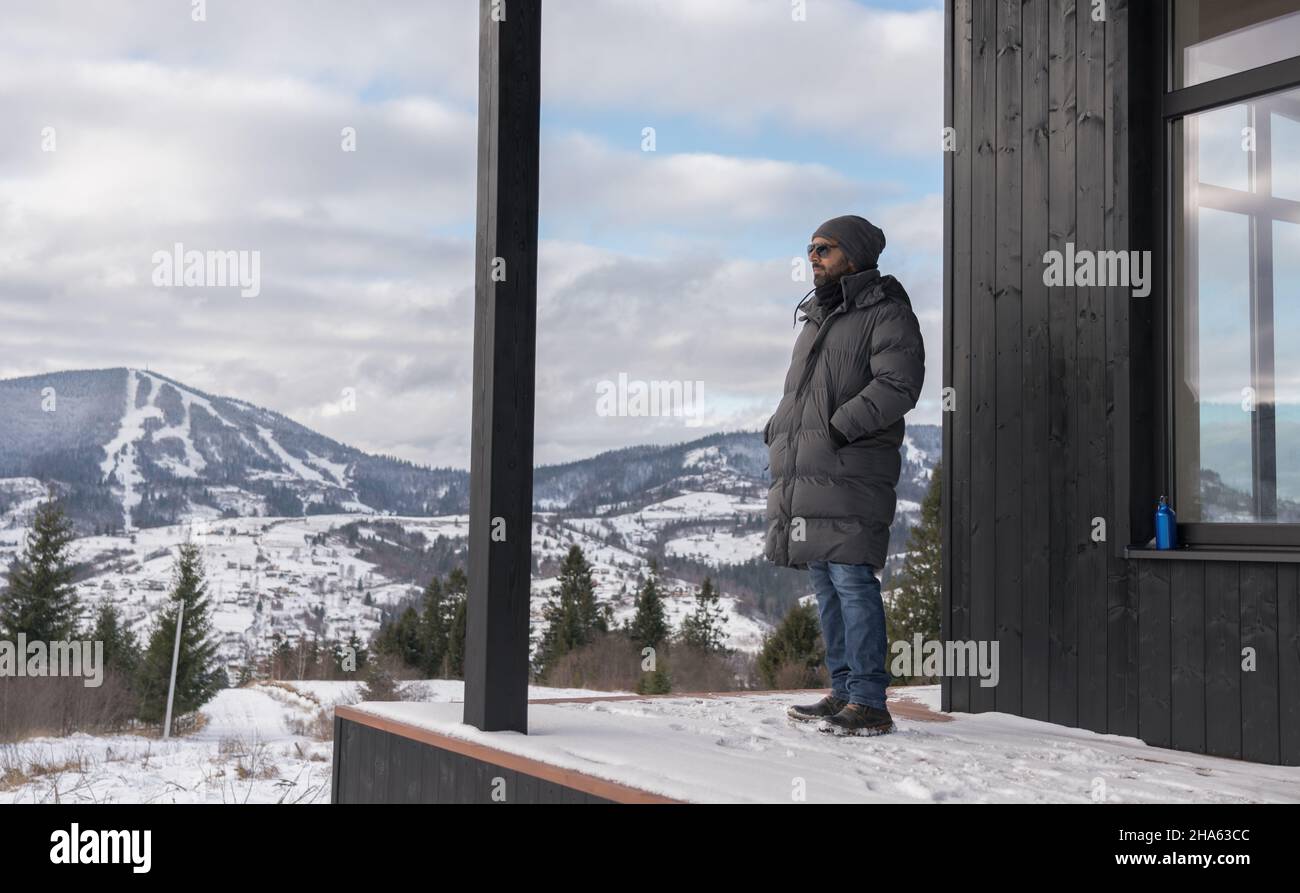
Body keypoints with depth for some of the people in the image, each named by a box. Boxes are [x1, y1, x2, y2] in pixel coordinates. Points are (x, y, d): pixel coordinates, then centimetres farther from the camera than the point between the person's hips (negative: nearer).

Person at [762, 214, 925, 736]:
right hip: (803, 474, 9)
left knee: (852, 579, -13)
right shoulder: (816, 318, 25)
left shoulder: (886, 313, -2)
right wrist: (777, 429, 13)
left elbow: (898, 383, -16)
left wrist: (840, 427, -22)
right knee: (825, 583, 9)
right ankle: (843, 692, 16)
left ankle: (869, 704, -11)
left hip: (851, 472, -9)